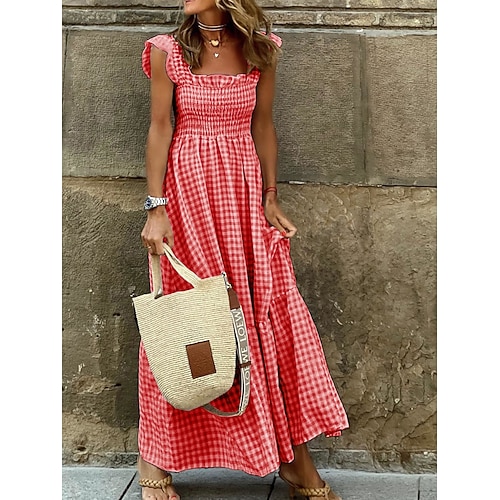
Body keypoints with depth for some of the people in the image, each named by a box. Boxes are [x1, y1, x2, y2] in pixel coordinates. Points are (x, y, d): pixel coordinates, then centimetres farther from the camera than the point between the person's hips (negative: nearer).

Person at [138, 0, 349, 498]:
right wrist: (156, 209, -8)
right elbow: (160, 129, -2)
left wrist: (270, 198, 4)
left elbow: (262, 126, 9)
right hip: (188, 192, -2)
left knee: (271, 312, 0)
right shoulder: (168, 51, 0)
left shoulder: (259, 49, 5)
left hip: (244, 191, 2)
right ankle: (156, 459, 18)